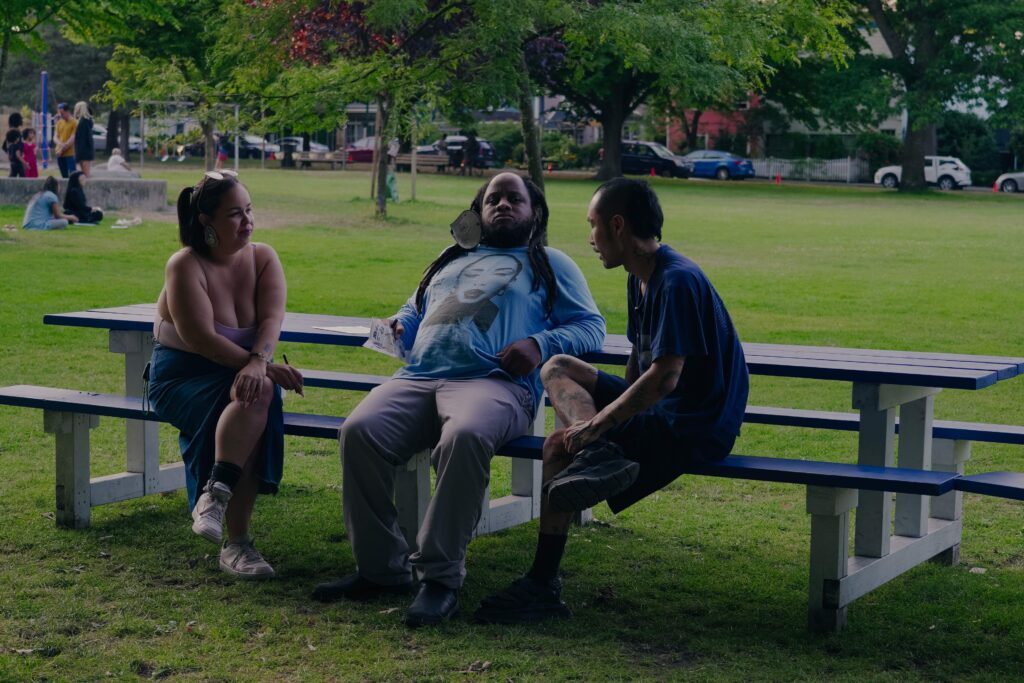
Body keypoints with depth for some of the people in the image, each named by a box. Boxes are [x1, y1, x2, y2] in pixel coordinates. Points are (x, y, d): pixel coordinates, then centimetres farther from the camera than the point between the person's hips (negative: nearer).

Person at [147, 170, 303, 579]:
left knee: (258, 390, -33)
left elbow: (272, 317, -13)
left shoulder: (263, 258, 2)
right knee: (258, 392, -33)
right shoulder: (185, 265, -12)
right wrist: (267, 368, -27)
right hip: (181, 377, -4)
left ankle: (215, 496, -29)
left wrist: (258, 362, -34)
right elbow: (200, 338, -21)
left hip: (240, 374, 4)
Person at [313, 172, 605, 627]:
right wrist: (398, 327, 17)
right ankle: (381, 568, -18)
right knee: (359, 431, -26)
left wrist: (541, 344, -6)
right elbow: (414, 310, 42)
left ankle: (440, 576, -32)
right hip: (417, 378, 5)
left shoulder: (550, 265, 23)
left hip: (495, 381, -4)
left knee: (465, 436, -40)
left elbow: (591, 326, 13)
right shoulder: (452, 261, 37)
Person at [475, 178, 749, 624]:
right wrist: (613, 413, 12)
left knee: (561, 446, -20)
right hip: (658, 408, 10)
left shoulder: (677, 282, -19)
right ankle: (599, 455, -20)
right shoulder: (641, 278, 12)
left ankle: (543, 585, -15)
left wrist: (597, 424, -22)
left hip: (691, 428, -10)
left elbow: (664, 377, -26)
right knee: (558, 369, 8)